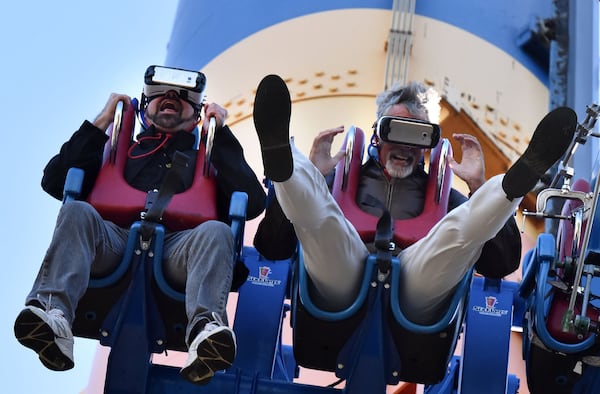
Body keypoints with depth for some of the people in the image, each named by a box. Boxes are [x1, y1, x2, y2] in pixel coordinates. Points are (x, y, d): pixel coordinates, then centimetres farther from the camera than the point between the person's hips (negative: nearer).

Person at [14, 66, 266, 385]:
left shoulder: (207, 159, 34)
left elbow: (253, 203, 16)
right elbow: (54, 182, 21)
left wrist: (222, 135, 19)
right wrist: (101, 123, 22)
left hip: (176, 247, -1)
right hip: (116, 237, 1)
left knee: (216, 231, -32)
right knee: (76, 211, -29)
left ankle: (205, 328, -60)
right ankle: (53, 315, -52)